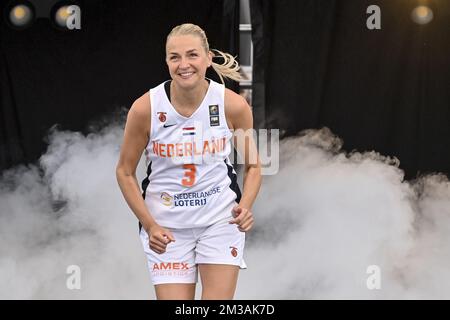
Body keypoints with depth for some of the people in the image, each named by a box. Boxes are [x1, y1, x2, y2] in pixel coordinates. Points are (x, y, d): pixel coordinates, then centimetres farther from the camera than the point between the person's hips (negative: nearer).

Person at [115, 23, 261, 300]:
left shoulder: (234, 105, -11)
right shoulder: (145, 108, -13)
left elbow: (253, 166, 4)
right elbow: (125, 172, -1)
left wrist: (245, 207, -15)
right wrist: (150, 225, -11)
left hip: (221, 220, 0)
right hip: (167, 227, 0)